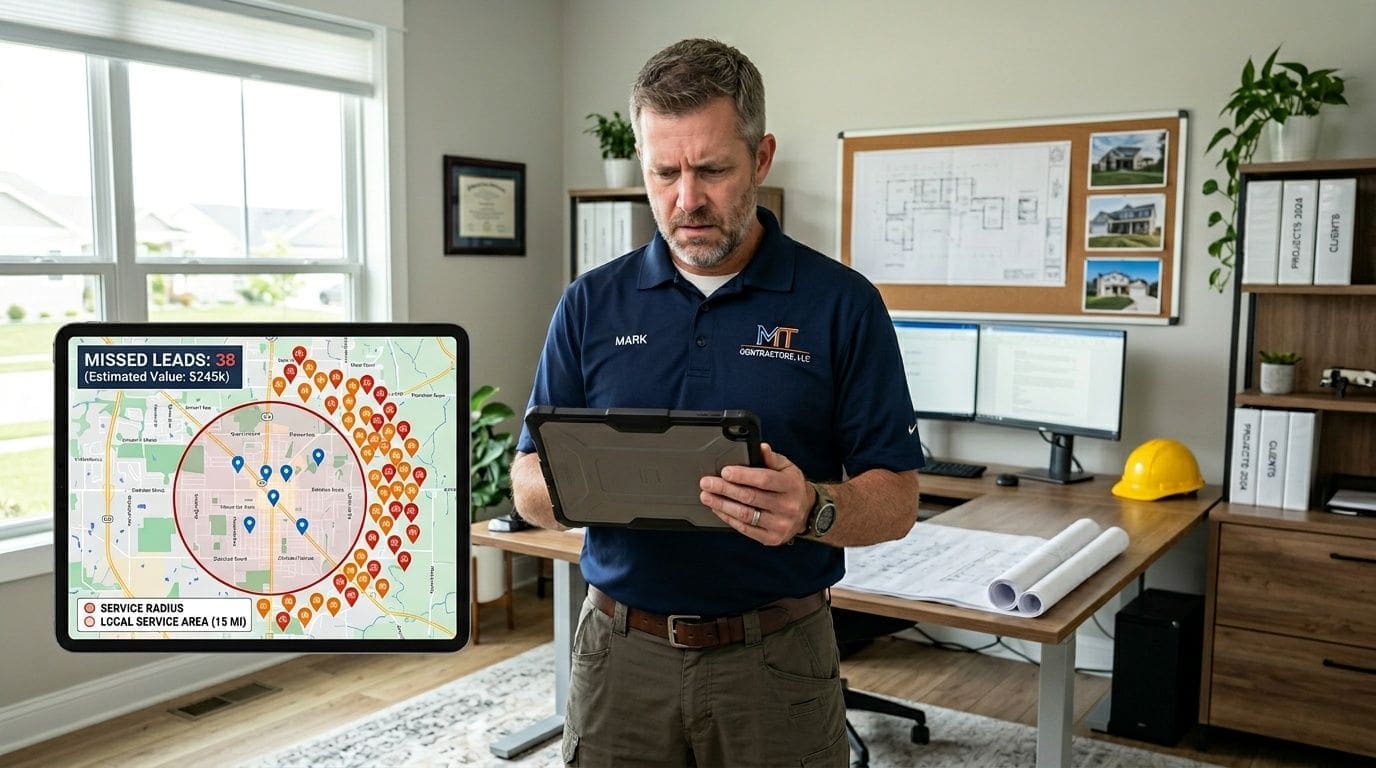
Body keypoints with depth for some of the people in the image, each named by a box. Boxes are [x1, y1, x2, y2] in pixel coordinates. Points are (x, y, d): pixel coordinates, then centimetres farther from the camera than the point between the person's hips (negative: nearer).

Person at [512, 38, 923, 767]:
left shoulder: (842, 303, -5)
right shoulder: (591, 304, 2)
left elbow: (895, 500, -5)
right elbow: (529, 484, 3)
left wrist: (812, 509, -26)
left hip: (777, 654, -1)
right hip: (621, 651, 2)